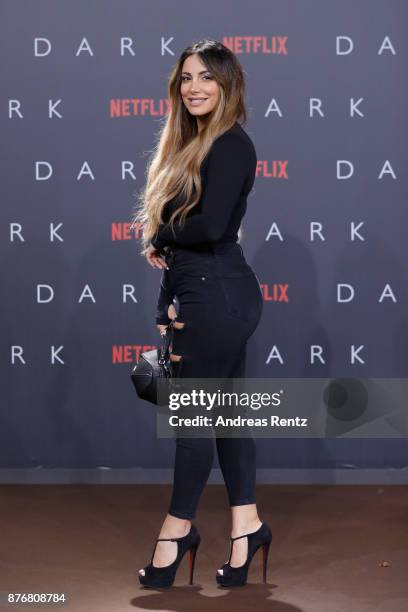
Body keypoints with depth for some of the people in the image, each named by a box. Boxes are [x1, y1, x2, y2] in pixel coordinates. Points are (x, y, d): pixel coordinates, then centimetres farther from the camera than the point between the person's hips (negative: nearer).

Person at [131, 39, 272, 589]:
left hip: (218, 296, -9)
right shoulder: (192, 145, 16)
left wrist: (159, 240, -6)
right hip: (198, 294, 9)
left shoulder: (233, 145, -13)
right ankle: (247, 524, 20)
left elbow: (210, 226, -25)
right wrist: (170, 305, 6)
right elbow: (177, 222, 13)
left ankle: (177, 529, 16)